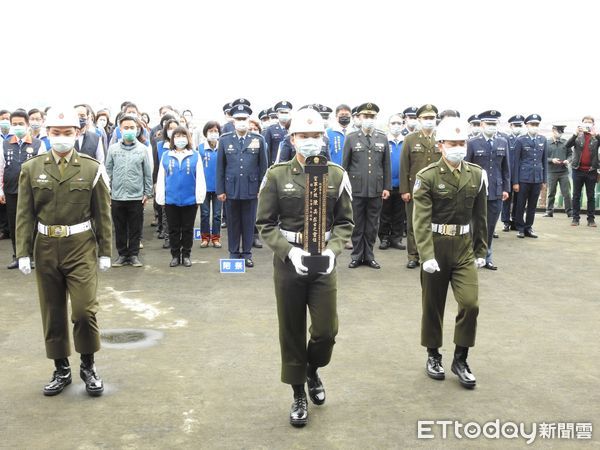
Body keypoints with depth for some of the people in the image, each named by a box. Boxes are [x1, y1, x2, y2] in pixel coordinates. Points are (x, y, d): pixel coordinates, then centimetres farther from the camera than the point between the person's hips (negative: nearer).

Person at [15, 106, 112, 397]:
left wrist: (105, 252, 0)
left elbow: (103, 215, 2)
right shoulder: (31, 169, 3)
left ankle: (88, 366, 13)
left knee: (84, 309, -8)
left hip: (81, 247, -2)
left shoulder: (93, 169, -1)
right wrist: (23, 253, -3)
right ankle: (61, 370, 23)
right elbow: (25, 215, 3)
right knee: (52, 313, 9)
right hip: (46, 248, 2)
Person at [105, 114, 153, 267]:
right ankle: (122, 254, 20)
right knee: (120, 228, 8)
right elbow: (108, 172, 7)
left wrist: (147, 193, 2)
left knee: (135, 229, 6)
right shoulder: (113, 148, 3)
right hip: (117, 196, 1)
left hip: (137, 197, -1)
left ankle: (134, 254, 17)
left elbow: (148, 173, 5)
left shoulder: (142, 149, 1)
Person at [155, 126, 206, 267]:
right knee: (173, 230, 10)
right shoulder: (166, 156, 3)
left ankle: (186, 255, 21)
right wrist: (160, 198, 1)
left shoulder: (195, 156, -1)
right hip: (171, 200, 1)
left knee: (187, 229, 9)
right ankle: (175, 255, 21)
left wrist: (200, 197, -7)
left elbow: (200, 179, -2)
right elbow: (161, 179, 5)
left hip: (190, 200, -1)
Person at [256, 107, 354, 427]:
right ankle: (299, 396, 25)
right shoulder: (276, 176, -2)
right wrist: (290, 251, -16)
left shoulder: (337, 175, 1)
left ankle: (313, 370, 32)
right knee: (292, 332, 7)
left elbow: (345, 222, 4)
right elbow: (266, 224, -2)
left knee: (326, 330, -1)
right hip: (288, 262, -1)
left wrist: (332, 250, -14)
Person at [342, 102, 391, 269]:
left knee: (372, 225, 7)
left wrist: (387, 187, 4)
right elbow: (345, 165, 4)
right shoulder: (351, 138, 3)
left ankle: (368, 255, 18)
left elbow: (387, 165, 8)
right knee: (356, 224, 5)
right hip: (356, 189, -2)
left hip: (376, 190, 2)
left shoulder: (383, 139, 8)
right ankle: (356, 256, 15)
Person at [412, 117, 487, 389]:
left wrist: (481, 251, 9)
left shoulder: (477, 175, 1)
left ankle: (460, 359, 10)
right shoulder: (427, 177, -11)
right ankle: (433, 355, 28)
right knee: (433, 306, 9)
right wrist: (427, 255, -25)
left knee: (470, 303, -7)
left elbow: (480, 217, 8)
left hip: (464, 248, 3)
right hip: (436, 247, -2)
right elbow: (421, 220, -17)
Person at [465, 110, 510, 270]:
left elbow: (506, 167, 11)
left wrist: (506, 188, 9)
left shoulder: (503, 142, 7)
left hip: (496, 192, 3)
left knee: (490, 227, 10)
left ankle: (486, 257, 21)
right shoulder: (473, 143, -5)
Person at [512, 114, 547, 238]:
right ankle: (520, 228, 14)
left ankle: (528, 228, 18)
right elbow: (516, 162, -2)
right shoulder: (521, 141, -2)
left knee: (532, 205, 8)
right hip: (524, 178, -3)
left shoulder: (543, 140, 8)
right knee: (521, 205, 3)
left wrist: (544, 180, 8)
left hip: (537, 178, 3)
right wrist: (515, 182, -5)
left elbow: (545, 161, 11)